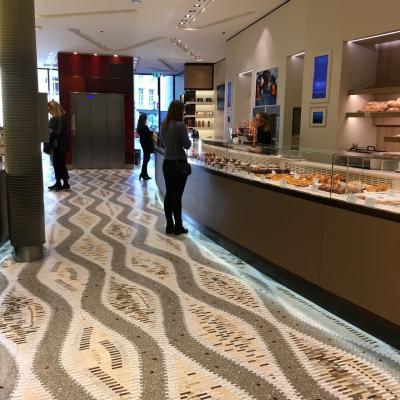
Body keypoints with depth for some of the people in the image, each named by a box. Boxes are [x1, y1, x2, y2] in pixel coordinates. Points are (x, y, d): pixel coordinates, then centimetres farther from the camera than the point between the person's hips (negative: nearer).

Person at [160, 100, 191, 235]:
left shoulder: (163, 125, 6)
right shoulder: (180, 125, -16)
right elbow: (187, 145, -11)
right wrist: (188, 140, 8)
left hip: (167, 163, 7)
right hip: (179, 163, -6)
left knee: (169, 194, 11)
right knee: (177, 195, -1)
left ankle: (169, 225, 17)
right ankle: (178, 227, 7)